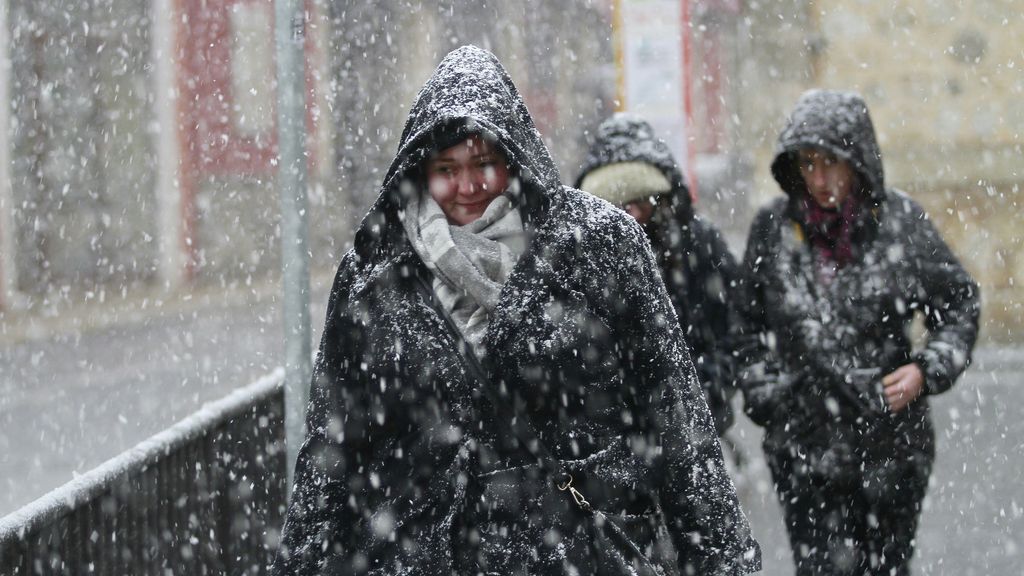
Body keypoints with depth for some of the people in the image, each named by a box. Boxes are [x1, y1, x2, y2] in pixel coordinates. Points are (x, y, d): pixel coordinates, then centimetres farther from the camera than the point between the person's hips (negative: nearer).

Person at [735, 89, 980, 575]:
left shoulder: (902, 223, -3)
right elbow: (750, 326, 12)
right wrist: (761, 390, 2)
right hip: (805, 440, 0)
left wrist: (927, 371, -11)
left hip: (892, 443, 0)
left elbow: (959, 307, 5)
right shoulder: (772, 228, 0)